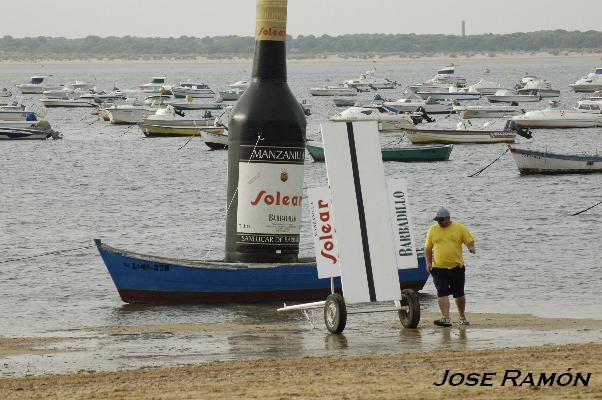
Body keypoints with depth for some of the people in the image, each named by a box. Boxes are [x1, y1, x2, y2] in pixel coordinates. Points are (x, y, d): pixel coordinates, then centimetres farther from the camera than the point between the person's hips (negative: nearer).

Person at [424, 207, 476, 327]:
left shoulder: (459, 228, 2)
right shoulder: (432, 230, 6)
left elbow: (470, 241, 3)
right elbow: (428, 248, 11)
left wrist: (471, 248, -19)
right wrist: (428, 262, 0)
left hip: (456, 267, 0)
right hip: (438, 268, 0)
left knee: (459, 294, 11)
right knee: (442, 294, -12)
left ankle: (462, 317, 28)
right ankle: (446, 318, -18)